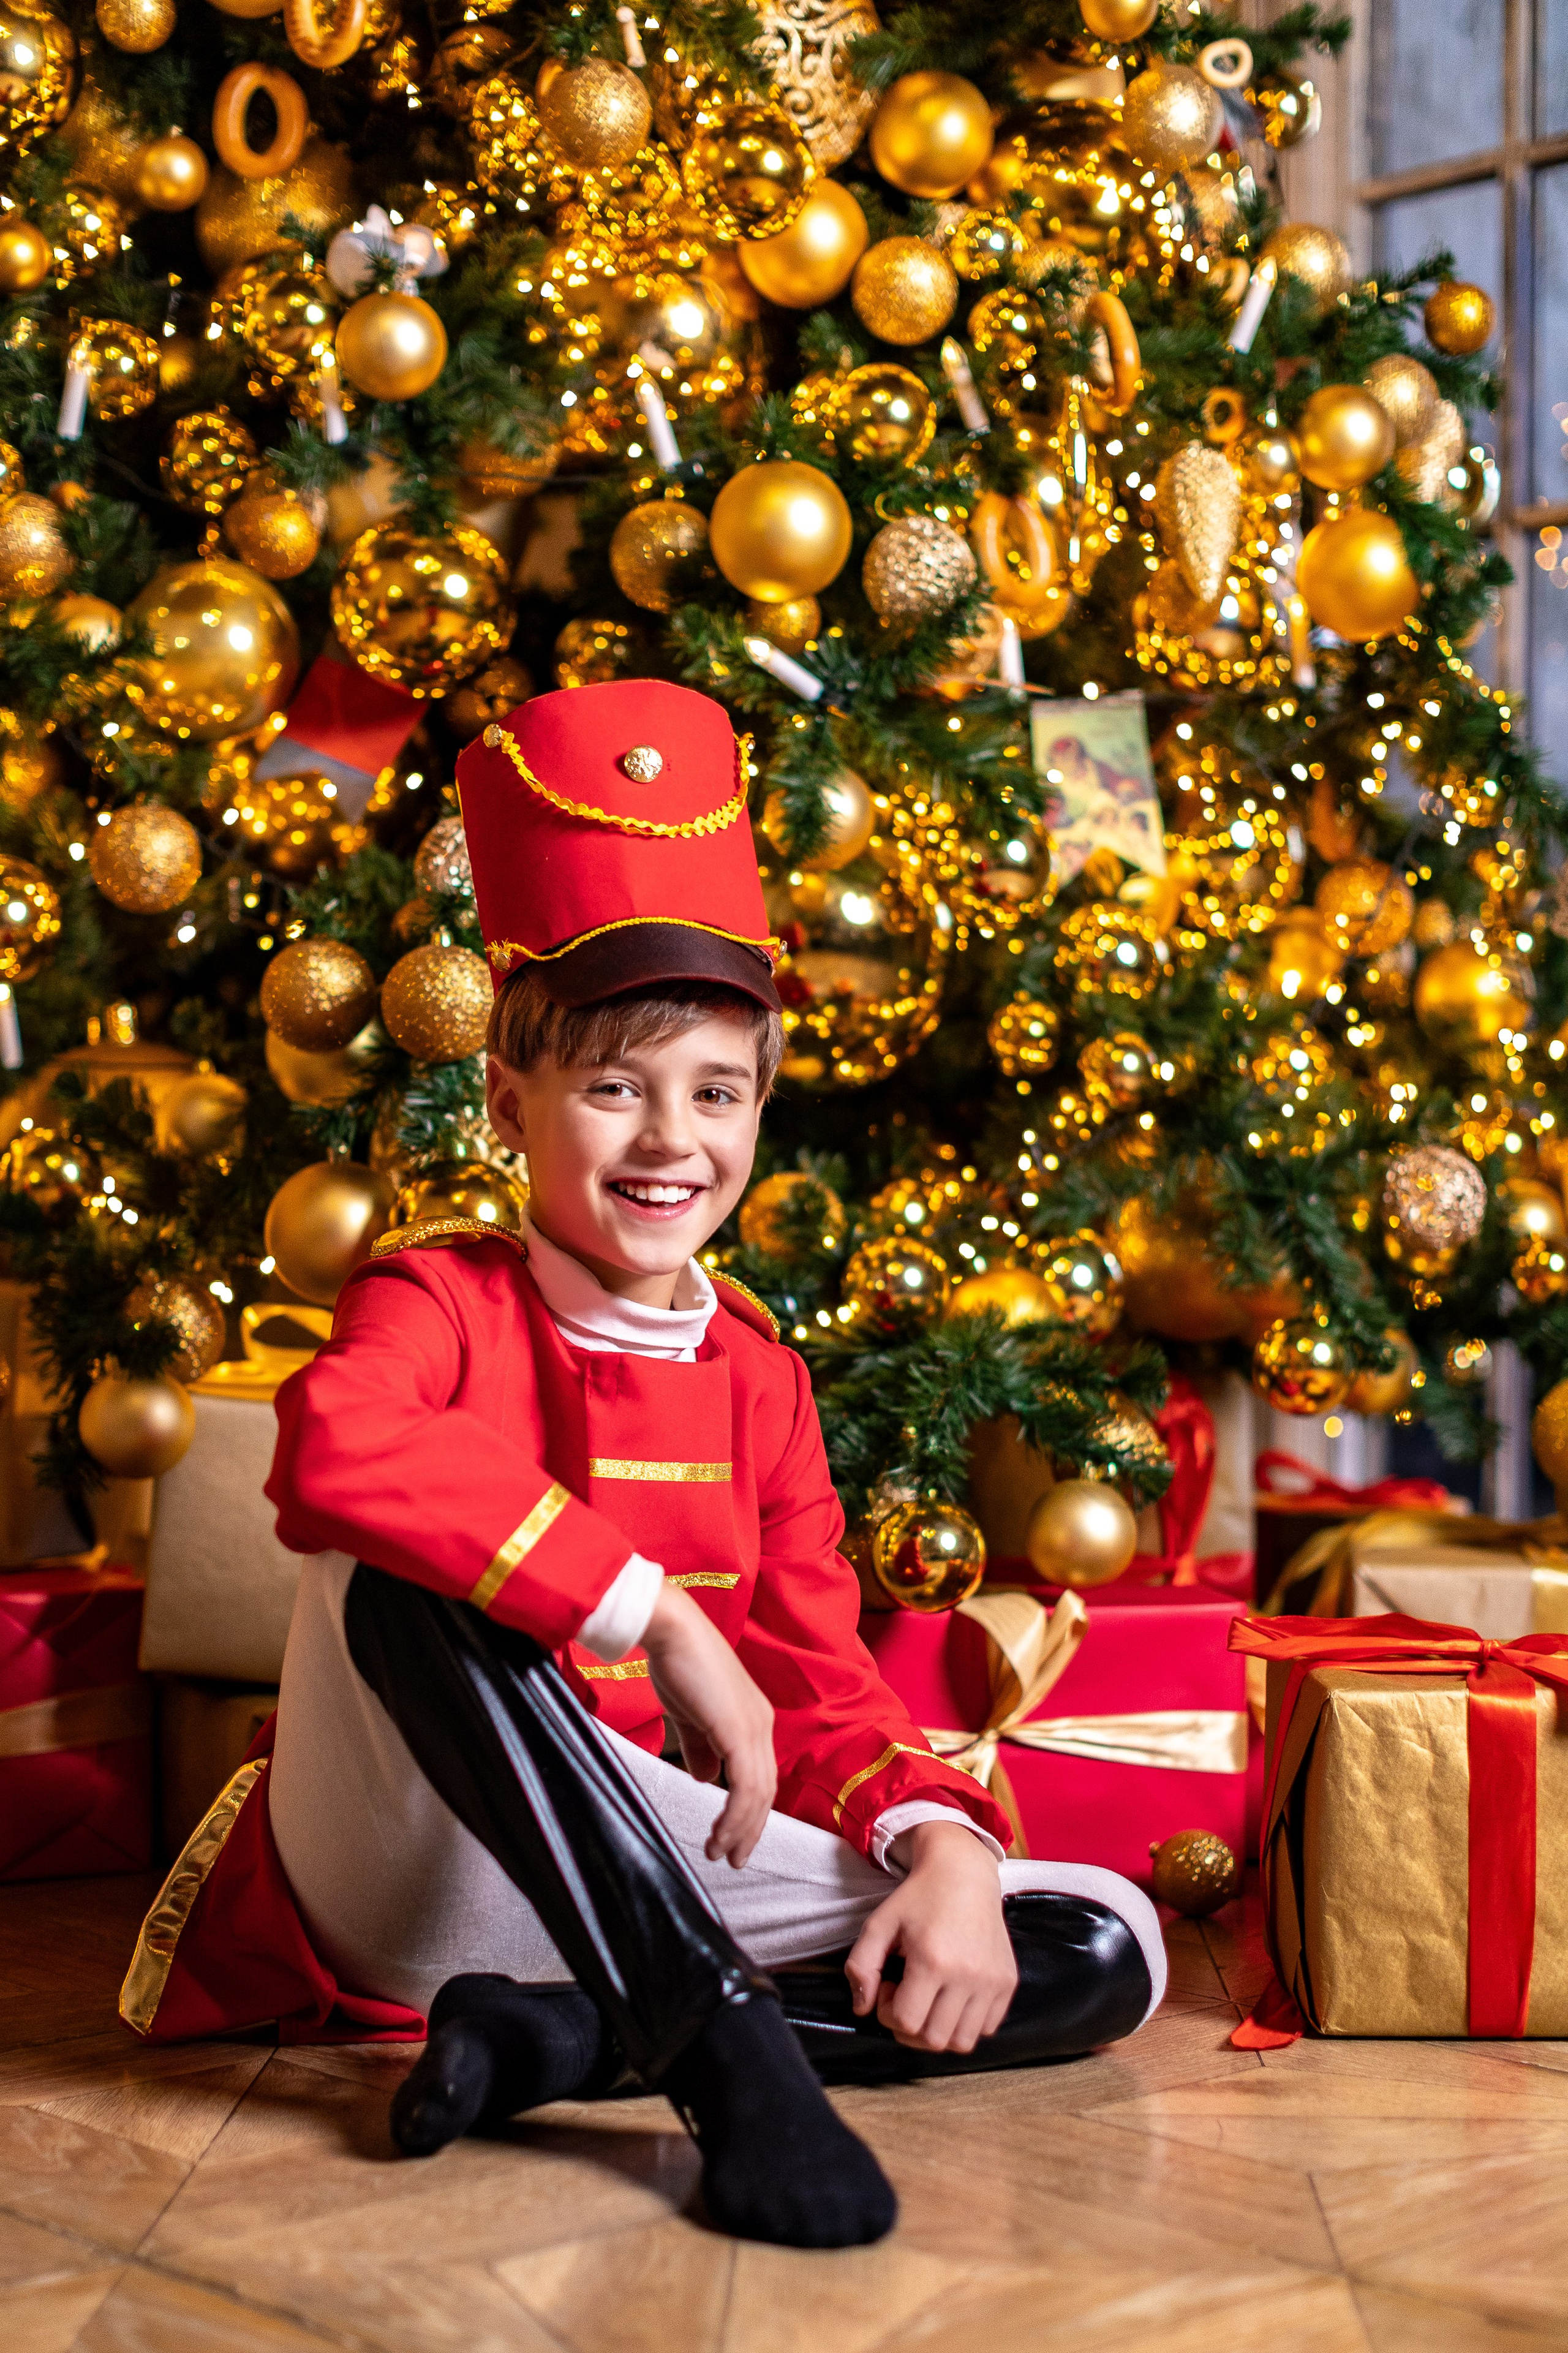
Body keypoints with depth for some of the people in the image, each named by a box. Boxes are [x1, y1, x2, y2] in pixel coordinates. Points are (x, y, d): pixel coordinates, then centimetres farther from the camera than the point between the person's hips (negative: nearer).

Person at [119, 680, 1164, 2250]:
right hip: (406, 1868, -4)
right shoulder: (442, 1298, -7)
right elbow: (331, 1447, -34)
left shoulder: (753, 1372, 9)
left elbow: (818, 1683, 6)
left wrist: (943, 1843, -16)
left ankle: (551, 2039, -22)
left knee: (1108, 1956, -9)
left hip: (659, 1874, 5)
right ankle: (721, 2042, -37)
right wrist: (656, 1612, -37)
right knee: (394, 1557, -33)